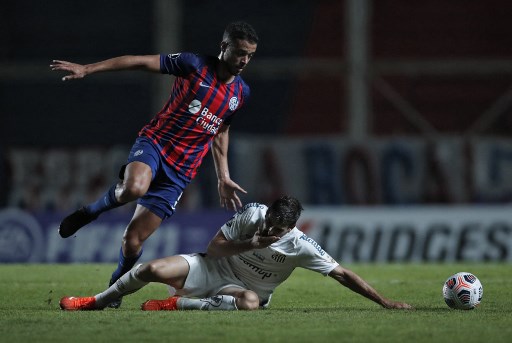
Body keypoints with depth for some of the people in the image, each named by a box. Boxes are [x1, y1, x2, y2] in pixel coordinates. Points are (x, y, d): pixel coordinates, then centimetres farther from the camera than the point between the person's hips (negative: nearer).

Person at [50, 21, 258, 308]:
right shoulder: (194, 65, -4)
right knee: (135, 187, -40)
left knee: (133, 241, -3)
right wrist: (87, 69, -10)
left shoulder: (241, 93, 11)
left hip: (180, 171, 3)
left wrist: (223, 177, 20)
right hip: (155, 142, -3)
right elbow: (140, 62, -5)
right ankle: (91, 212, -7)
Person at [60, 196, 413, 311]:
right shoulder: (252, 215, -15)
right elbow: (214, 247, -8)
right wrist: (251, 245, -25)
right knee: (153, 270, -22)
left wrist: (384, 301, -22)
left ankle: (177, 304, -23)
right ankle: (96, 302, 3)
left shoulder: (301, 246, -20)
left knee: (251, 302, -40)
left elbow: (342, 273, -17)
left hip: (243, 287, -1)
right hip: (213, 268, 1)